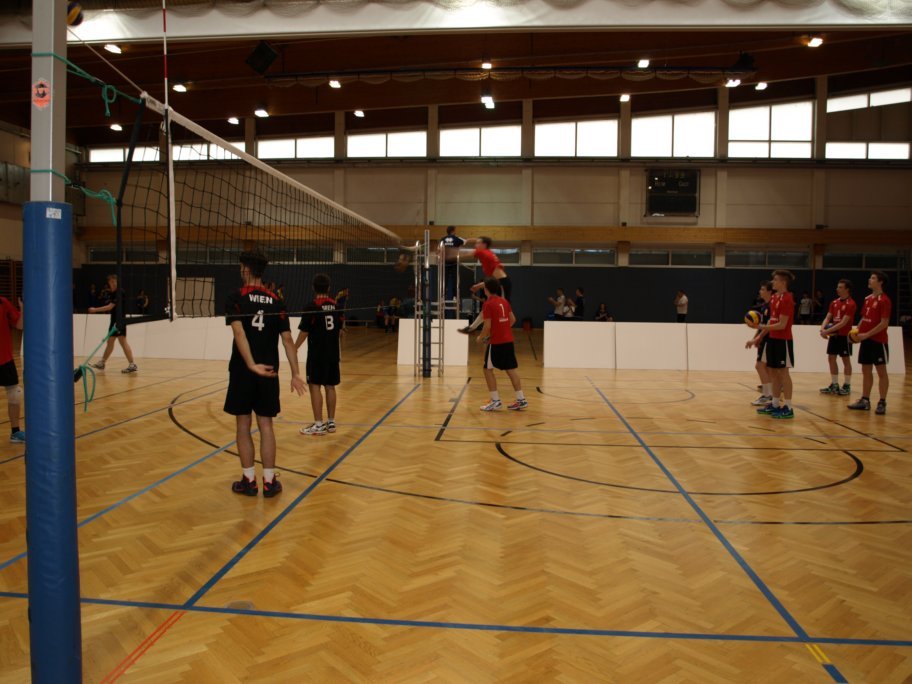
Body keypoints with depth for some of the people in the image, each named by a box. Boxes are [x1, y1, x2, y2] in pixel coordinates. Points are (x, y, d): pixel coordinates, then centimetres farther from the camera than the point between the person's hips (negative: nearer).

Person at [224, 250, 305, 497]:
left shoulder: (236, 297, -4)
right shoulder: (276, 301, 5)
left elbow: (239, 332, -19)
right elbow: (287, 339, 0)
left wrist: (252, 365, -27)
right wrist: (295, 374, 2)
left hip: (242, 370, -2)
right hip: (269, 371, 3)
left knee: (243, 425, 8)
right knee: (266, 425, 8)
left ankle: (249, 480, 13)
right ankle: (269, 481, 10)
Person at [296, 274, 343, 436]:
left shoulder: (312, 307, -12)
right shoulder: (336, 306, 4)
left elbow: (304, 332, -10)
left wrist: (294, 349, 3)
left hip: (317, 354, -6)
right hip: (333, 353, 6)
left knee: (314, 386, -1)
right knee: (330, 387, 11)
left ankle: (319, 425, -2)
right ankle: (331, 422, 17)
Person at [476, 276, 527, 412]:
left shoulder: (488, 304, -12)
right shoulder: (504, 301, 10)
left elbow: (487, 326, -15)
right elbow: (513, 319, 13)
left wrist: (480, 338, 1)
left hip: (496, 342, -7)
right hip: (508, 340, 7)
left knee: (488, 369, 4)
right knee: (511, 369, 12)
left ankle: (496, 401, 2)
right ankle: (521, 399, 13)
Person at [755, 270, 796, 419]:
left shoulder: (787, 299, -16)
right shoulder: (774, 297, 10)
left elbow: (782, 325, -19)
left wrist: (763, 327, -20)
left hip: (782, 340, -9)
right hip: (772, 339, 9)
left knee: (783, 372, -4)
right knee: (773, 372, 12)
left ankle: (788, 408, 3)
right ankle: (775, 404, 21)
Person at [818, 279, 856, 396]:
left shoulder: (850, 304, -13)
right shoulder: (834, 302, 9)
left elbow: (843, 322, -20)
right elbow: (827, 317, 6)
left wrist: (828, 330, -23)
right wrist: (822, 328, -13)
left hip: (844, 336, -7)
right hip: (834, 335, 7)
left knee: (846, 360, 2)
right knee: (831, 358, 8)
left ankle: (847, 385, 10)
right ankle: (834, 384, 16)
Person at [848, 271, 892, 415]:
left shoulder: (884, 300, -12)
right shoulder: (868, 298, 11)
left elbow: (884, 324, -17)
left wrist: (866, 334, -19)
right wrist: (857, 332, 4)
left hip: (878, 341, -8)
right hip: (866, 340, 8)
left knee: (881, 372, 0)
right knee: (866, 371, 11)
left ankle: (882, 403, 6)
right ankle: (865, 400, 18)